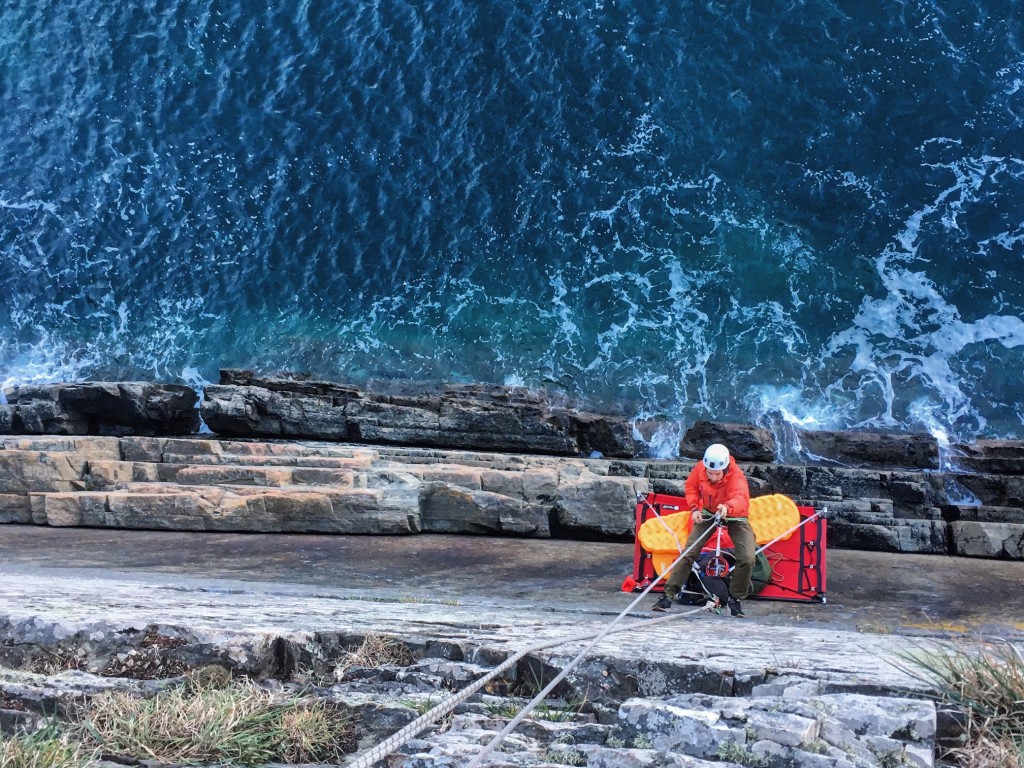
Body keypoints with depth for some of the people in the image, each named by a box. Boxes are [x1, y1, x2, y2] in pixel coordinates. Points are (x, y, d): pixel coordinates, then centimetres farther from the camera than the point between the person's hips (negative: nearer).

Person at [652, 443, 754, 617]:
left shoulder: (737, 477, -35)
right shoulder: (700, 469, -22)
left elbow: (741, 499, -55)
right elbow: (691, 486, -1)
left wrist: (728, 507, -76)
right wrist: (694, 508, -14)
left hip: (734, 517, -2)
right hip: (708, 513, 2)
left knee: (747, 559, -17)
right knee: (689, 552, -8)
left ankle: (735, 598, 5)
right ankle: (669, 594, -2)